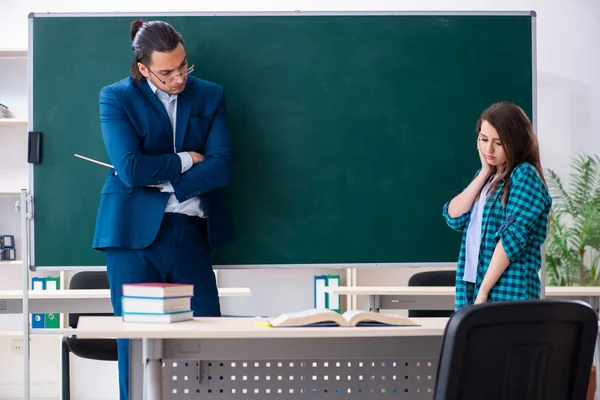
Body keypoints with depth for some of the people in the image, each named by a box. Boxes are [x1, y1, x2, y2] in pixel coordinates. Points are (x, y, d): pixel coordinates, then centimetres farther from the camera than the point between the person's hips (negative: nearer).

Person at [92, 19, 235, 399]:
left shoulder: (209, 96, 9)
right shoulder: (116, 98, 1)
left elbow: (221, 167, -3)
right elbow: (130, 168, -12)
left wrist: (163, 181, -11)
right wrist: (185, 160, -4)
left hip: (192, 234, 2)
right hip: (136, 234, -2)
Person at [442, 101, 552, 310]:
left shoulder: (525, 175, -7)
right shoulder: (486, 177, 17)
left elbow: (513, 236, -15)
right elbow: (454, 217, 4)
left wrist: (483, 291, -18)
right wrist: (484, 173, 1)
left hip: (507, 294, -7)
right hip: (472, 287, 7)